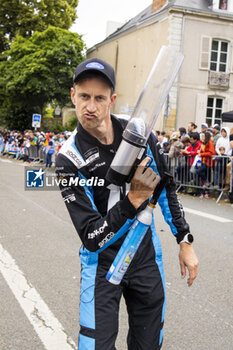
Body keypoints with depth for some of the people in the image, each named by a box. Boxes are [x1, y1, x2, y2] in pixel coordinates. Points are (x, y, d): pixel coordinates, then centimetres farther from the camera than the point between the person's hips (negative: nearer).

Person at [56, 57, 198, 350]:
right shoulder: (69, 158, -19)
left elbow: (165, 188, 5)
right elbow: (91, 239, -22)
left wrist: (184, 241, 5)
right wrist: (134, 198, -34)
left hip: (147, 256, 3)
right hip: (102, 263, -3)